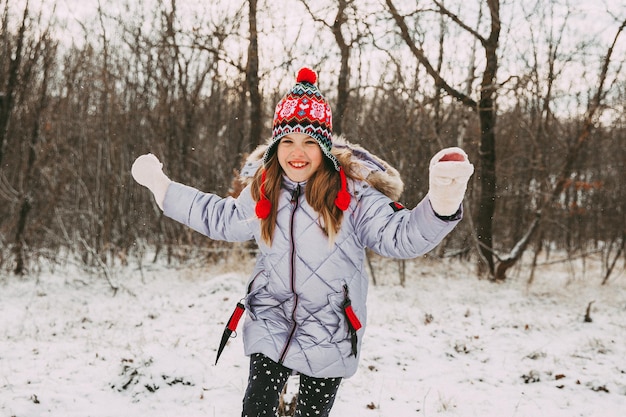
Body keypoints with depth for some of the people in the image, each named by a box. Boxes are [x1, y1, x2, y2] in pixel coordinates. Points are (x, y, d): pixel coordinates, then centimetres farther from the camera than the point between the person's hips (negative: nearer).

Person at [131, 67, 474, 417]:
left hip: (329, 335, -3)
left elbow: (401, 236, -20)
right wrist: (162, 186, 18)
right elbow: (221, 219, 18)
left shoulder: (353, 192, -15)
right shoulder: (263, 190, -1)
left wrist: (441, 204, -42)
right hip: (271, 326, 3)